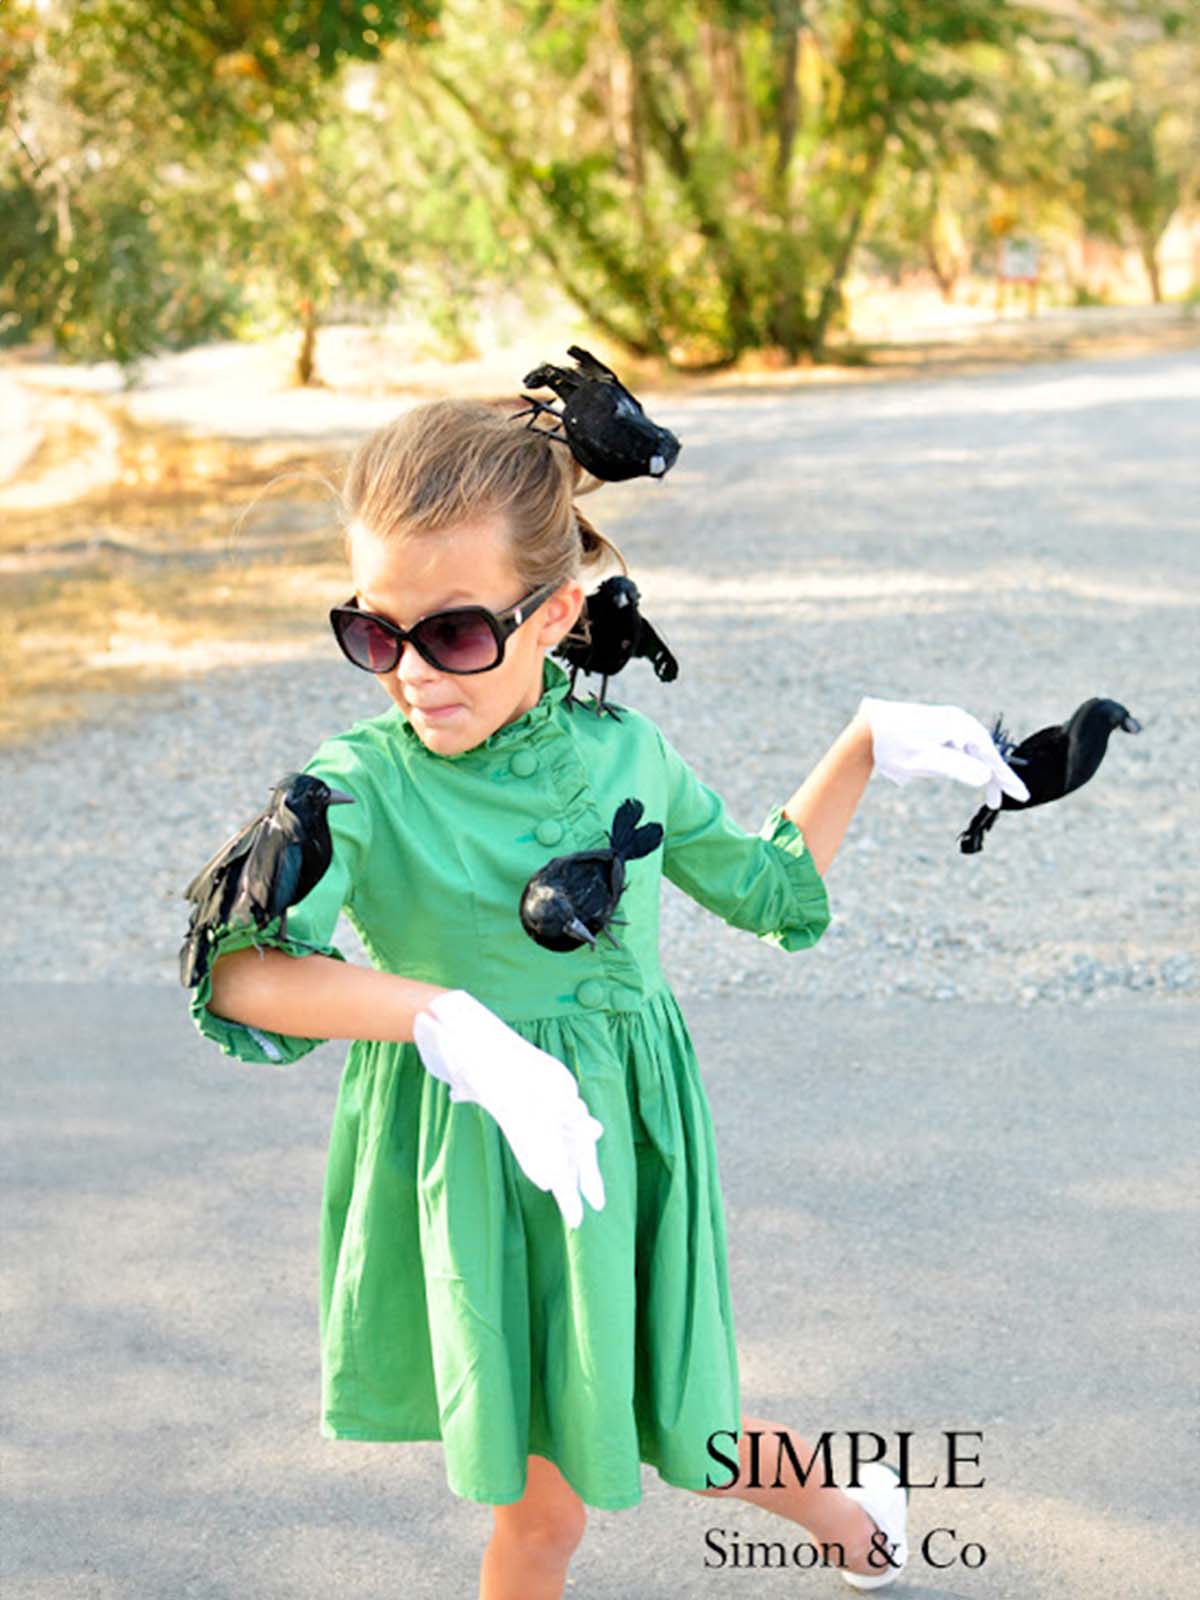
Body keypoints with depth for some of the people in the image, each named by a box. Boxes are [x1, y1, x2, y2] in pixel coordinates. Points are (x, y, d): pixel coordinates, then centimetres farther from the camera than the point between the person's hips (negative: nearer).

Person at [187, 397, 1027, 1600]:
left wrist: (867, 743, 5)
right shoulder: (357, 788, -16)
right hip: (471, 1169, -1)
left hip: (623, 1146, 1)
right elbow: (237, 970, -33)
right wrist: (452, 1024, -42)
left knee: (677, 1440, 14)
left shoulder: (626, 755, -5)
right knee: (541, 1489, 11)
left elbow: (768, 888, 14)